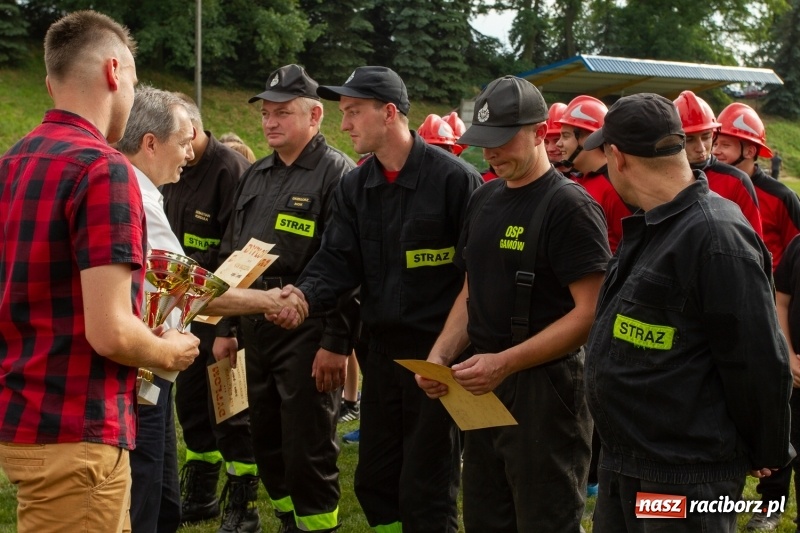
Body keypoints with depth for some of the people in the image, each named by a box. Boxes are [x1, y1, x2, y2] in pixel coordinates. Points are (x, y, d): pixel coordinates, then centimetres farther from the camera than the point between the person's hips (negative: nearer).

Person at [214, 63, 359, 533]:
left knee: (309, 451, -1)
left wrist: (337, 342, -19)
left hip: (307, 333, -8)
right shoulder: (255, 176, 16)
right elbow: (231, 256, 21)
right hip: (255, 327, 8)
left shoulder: (337, 173, -9)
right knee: (267, 442, 15)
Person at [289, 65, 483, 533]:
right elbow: (338, 260, 1)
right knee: (375, 481, 16)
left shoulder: (453, 178, -12)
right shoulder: (354, 187, 9)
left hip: (440, 352, -7)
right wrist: (304, 294, -19)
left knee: (427, 492, 2)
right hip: (381, 348, 7)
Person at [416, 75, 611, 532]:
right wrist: (441, 354, 1)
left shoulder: (570, 206, -14)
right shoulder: (484, 200, 11)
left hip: (545, 389, -8)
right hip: (483, 385, 8)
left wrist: (506, 362, -24)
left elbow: (590, 313, -19)